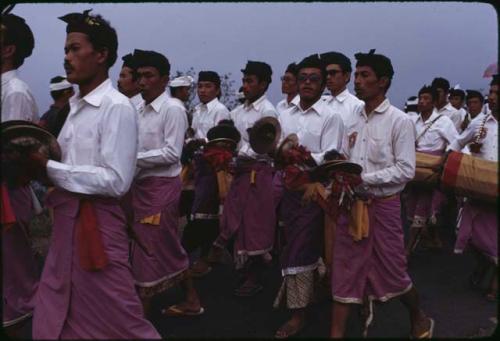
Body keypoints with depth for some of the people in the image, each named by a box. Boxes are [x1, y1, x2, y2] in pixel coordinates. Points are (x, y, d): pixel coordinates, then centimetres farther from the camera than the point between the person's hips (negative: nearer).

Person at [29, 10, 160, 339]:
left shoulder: (117, 107, -14)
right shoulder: (76, 106, 11)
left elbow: (116, 181, -20)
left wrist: (49, 166, -18)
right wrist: (39, 160, 1)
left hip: (96, 222, -8)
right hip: (66, 218, 8)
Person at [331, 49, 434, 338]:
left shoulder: (400, 121, -9)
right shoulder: (354, 120, 7)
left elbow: (406, 170, -14)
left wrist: (364, 178, -20)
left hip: (383, 206, -4)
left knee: (393, 272, 10)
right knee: (345, 272, 6)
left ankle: (419, 319, 38)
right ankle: (337, 333, 16)